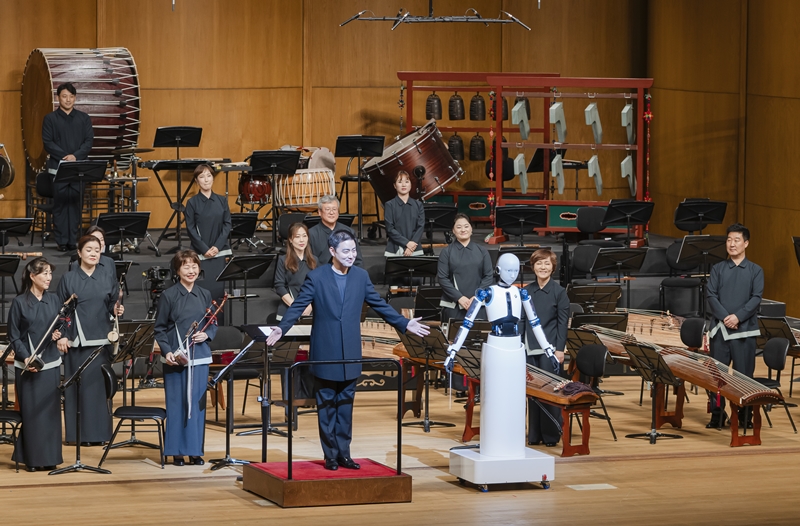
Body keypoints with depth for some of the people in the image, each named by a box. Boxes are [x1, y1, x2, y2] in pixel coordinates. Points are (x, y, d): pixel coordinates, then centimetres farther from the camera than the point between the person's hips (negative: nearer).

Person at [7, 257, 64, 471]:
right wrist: (25, 358, -16)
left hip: (51, 363, 3)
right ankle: (33, 458, 5)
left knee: (51, 410, 3)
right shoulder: (19, 303, -5)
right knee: (32, 411, -2)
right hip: (27, 365, -3)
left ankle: (49, 457, 10)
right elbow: (14, 337, -3)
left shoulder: (53, 300, 6)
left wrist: (59, 334, -8)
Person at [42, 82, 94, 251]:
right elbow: (48, 142, -3)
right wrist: (65, 157, -15)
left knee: (75, 204, 1)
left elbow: (89, 141, 3)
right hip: (58, 167, -2)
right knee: (60, 204, -2)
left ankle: (74, 240, 4)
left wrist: (75, 156, -13)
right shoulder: (50, 118, 4)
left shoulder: (84, 118, 10)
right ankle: (62, 241, 1)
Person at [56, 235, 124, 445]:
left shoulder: (107, 281, 8)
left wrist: (116, 310, -13)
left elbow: (111, 309, 10)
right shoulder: (68, 280, 3)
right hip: (75, 340, -1)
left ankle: (98, 432, 5)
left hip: (100, 340, 1)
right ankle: (77, 432, 3)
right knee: (77, 386, -1)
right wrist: (61, 336, -8)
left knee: (98, 386, 0)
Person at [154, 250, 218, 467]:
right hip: (175, 357, -3)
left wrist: (206, 334, -8)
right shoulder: (169, 296, -2)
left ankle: (195, 450, 11)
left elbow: (213, 325, 14)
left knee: (197, 401, 3)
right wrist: (166, 351, -14)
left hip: (199, 356, 3)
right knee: (176, 402, 0)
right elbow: (159, 328, -1)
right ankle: (176, 450, 7)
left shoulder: (205, 295, 8)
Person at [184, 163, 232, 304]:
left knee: (218, 290, 0)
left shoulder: (222, 200, 7)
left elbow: (227, 225, 5)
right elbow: (191, 229, -3)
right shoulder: (192, 202, -1)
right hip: (200, 254, -3)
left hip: (219, 252, 3)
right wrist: (205, 249, -11)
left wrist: (217, 246, -7)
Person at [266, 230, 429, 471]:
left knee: (345, 404, 7)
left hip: (350, 354, 3)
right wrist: (281, 328, -23)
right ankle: (330, 454, 8)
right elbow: (298, 306, -9)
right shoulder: (316, 277, -5)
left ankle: (344, 453, 12)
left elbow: (379, 304, 11)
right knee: (326, 404, 3)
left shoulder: (361, 276, 6)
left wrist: (405, 324, 7)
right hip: (325, 353, -3)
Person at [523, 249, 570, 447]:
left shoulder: (559, 292, -2)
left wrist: (560, 349, -11)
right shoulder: (527, 291, 9)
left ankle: (551, 435, 4)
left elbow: (563, 322, -4)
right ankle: (534, 434, 11)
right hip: (530, 348, 4)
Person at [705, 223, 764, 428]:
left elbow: (756, 298, -4)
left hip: (744, 329, -1)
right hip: (720, 328, 1)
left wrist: (738, 316, -17)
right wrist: (724, 317, -16)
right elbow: (712, 296, -1)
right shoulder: (718, 269, 8)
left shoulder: (755, 271, 5)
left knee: (744, 374, 1)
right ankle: (717, 415, 11)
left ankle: (745, 416, 9)